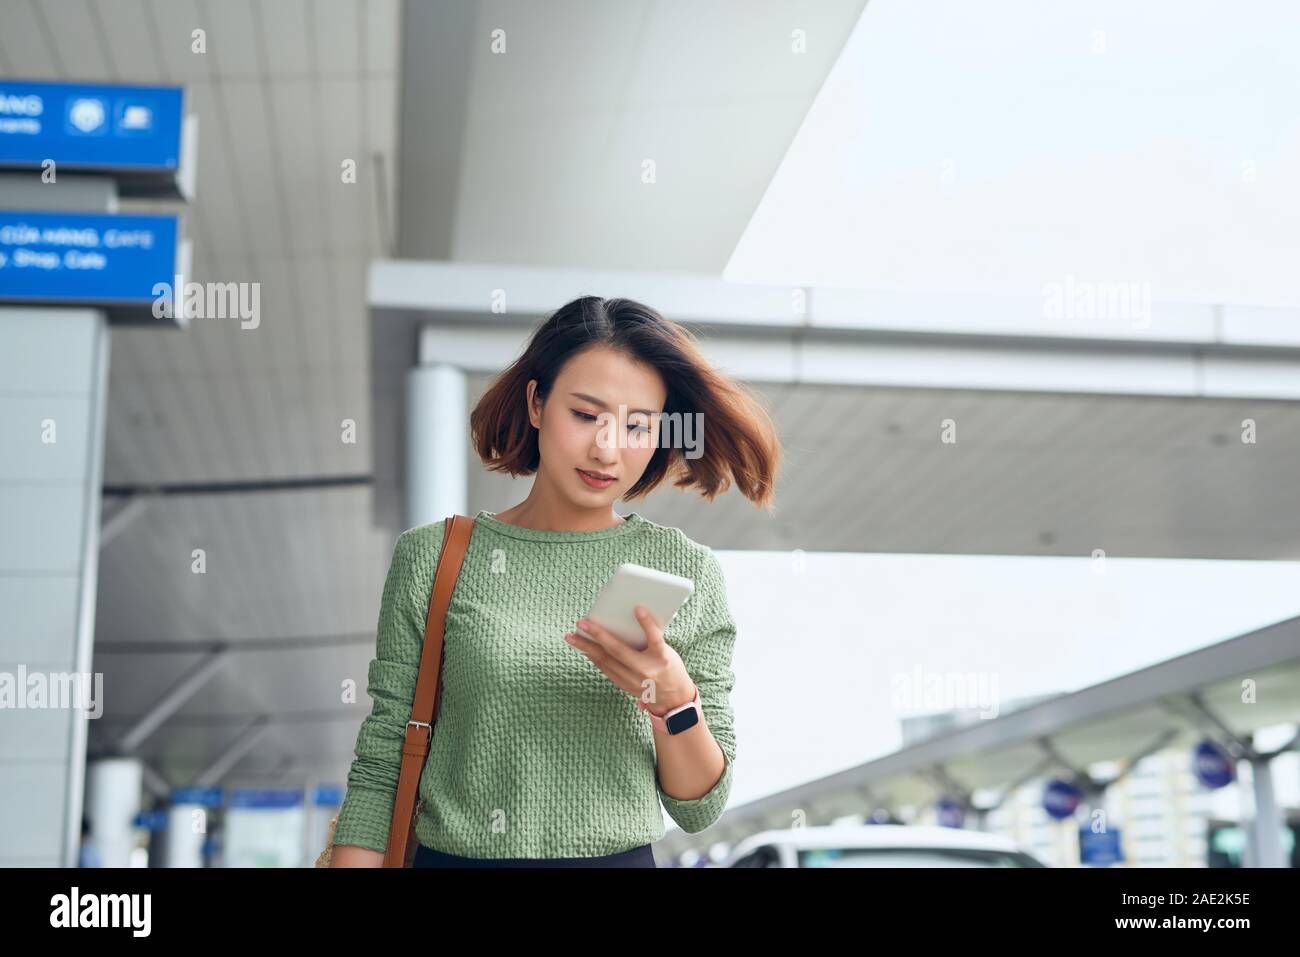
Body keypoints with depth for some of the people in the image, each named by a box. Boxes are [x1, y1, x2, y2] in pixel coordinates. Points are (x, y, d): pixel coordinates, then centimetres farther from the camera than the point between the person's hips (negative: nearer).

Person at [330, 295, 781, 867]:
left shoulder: (686, 573, -4)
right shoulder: (434, 558, -6)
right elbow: (381, 767, -5)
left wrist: (672, 698, -19)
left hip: (622, 855, 1)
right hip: (453, 855, 0)